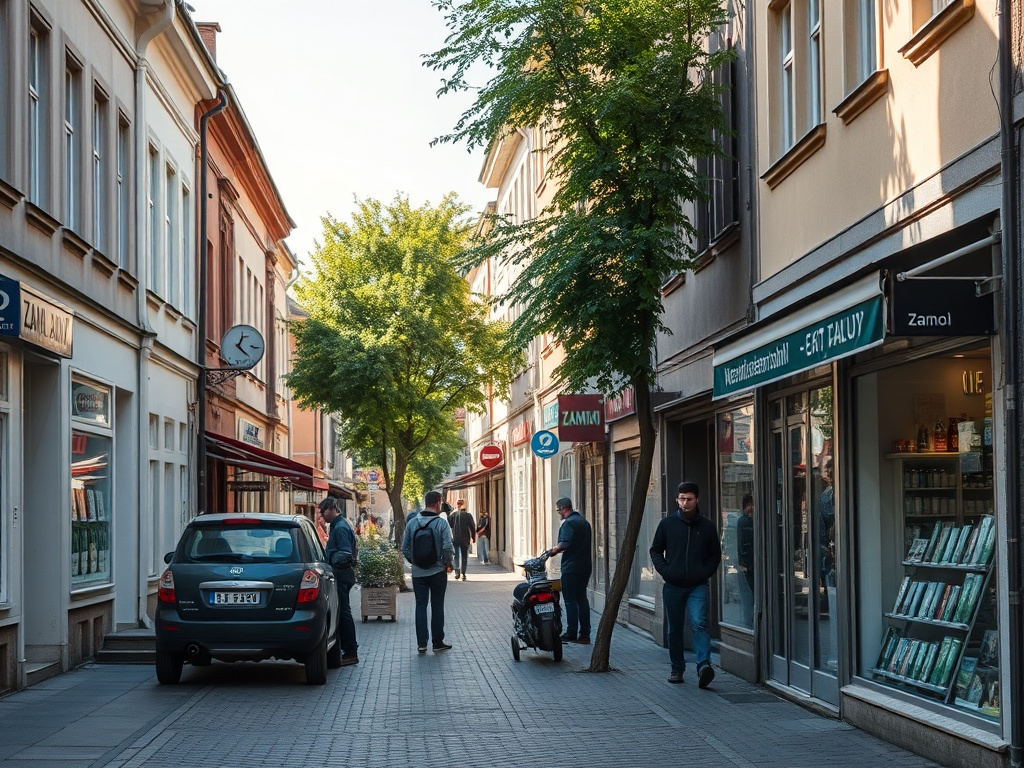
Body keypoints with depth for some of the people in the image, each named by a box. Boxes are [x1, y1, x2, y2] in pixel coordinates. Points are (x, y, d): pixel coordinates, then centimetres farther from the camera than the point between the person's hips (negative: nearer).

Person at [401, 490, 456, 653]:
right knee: (437, 606, 7)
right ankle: (438, 642, 11)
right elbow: (448, 547, -17)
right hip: (437, 571, -3)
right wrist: (448, 563, 0)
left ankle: (421, 643, 4)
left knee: (421, 606, 7)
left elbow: (405, 548, 2)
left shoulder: (412, 523, -1)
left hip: (418, 572, 3)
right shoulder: (441, 523, -12)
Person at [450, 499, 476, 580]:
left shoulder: (453, 514, -3)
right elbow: (473, 527, -3)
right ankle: (463, 574, 6)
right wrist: (473, 537, 5)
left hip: (455, 539, 0)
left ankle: (457, 571, -13)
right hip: (465, 539, 0)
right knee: (464, 556, 9)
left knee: (457, 555, 6)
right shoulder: (468, 515, -3)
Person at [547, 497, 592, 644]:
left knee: (570, 600, -4)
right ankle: (584, 634, 10)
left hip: (571, 567, -9)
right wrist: (559, 549, 20)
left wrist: (554, 549, -8)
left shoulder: (569, 523, -13)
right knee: (582, 598, 11)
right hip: (585, 566, 9)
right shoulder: (584, 521, 16)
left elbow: (565, 543, -25)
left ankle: (571, 633, -4)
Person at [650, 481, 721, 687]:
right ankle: (677, 668, 21)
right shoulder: (667, 523, 4)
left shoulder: (707, 526, 4)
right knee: (674, 629, 9)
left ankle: (704, 665, -29)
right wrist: (665, 571, -5)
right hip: (673, 586, 2)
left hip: (698, 586, -2)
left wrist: (705, 573, -4)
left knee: (699, 624, -18)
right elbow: (655, 550, 11)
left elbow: (715, 555, 12)